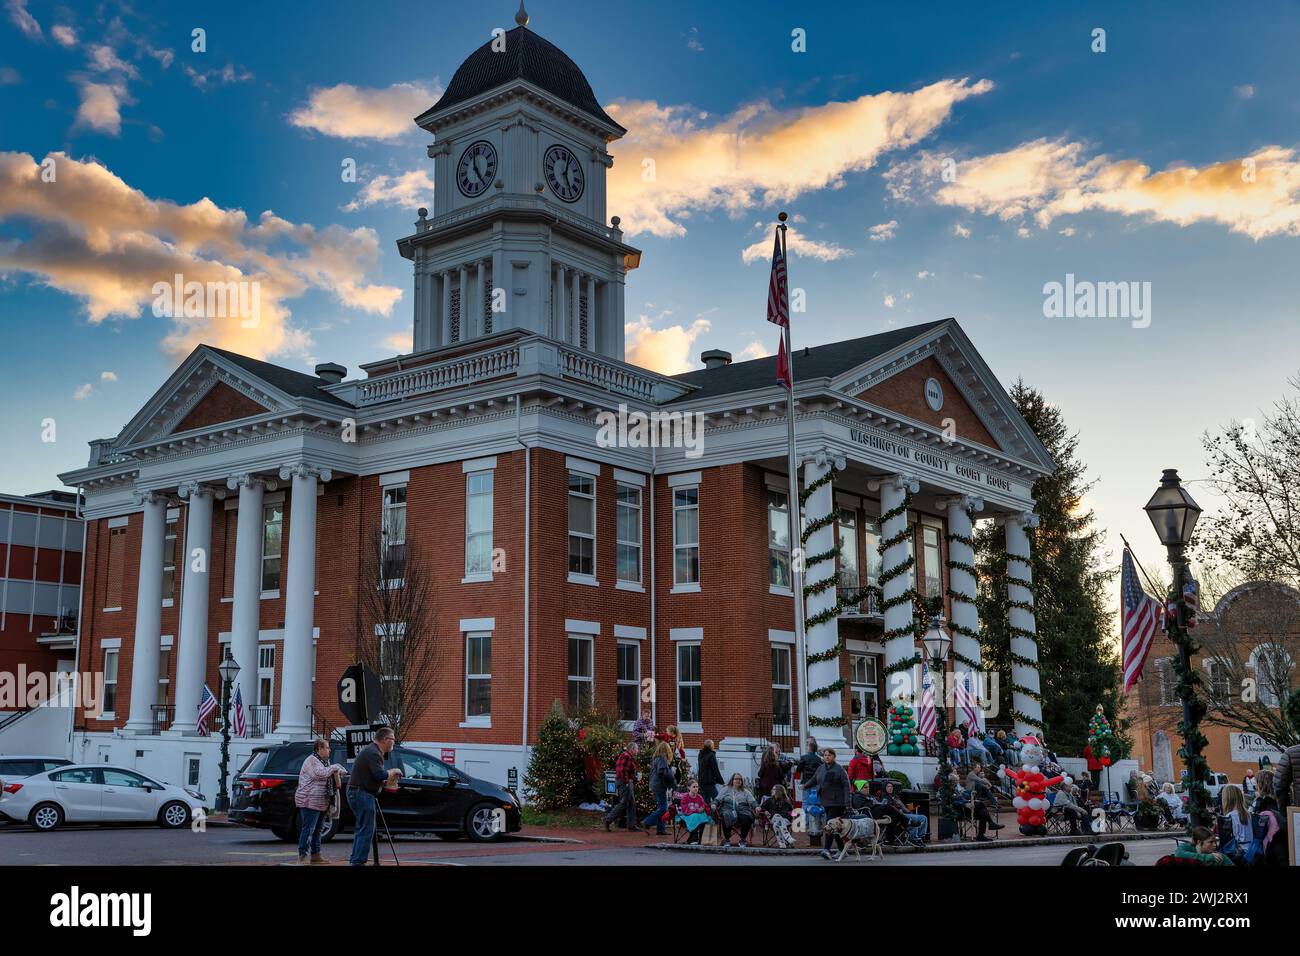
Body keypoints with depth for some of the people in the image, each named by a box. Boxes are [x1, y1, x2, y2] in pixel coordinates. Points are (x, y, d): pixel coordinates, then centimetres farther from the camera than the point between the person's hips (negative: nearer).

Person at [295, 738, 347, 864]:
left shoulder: (322, 761, 21)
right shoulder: (312, 760, -10)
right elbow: (320, 773, -26)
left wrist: (340, 771, 7)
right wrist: (334, 767, -12)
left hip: (321, 803, 10)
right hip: (310, 802, -10)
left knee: (318, 829, 12)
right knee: (308, 829, -11)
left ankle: (316, 855, 18)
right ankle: (302, 856, -10)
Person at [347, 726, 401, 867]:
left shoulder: (371, 750, 18)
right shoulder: (373, 752, -16)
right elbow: (380, 775, -26)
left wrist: (385, 782, 13)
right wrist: (392, 772, -7)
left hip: (356, 792, 11)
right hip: (362, 794, -11)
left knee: (361, 829, 16)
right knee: (366, 831, -9)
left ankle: (355, 861, 20)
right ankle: (358, 862, -10)